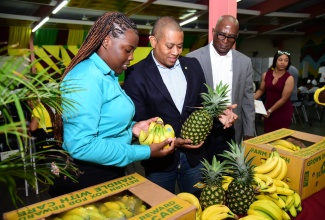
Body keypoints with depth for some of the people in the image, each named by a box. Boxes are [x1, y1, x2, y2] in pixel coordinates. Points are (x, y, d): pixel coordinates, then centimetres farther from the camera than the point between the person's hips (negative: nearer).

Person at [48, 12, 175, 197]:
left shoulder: (108, 75, 6)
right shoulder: (86, 78, -23)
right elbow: (81, 145, -29)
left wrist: (131, 128, -4)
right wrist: (146, 152, -25)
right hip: (84, 179, -9)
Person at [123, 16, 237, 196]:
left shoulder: (193, 66, 3)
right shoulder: (136, 74, -10)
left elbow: (203, 102, 11)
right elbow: (138, 121, -11)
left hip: (193, 155, 4)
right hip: (160, 158, -3)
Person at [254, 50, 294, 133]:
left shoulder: (289, 78, -12)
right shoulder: (266, 75, -2)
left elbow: (283, 99, -13)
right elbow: (261, 90, 12)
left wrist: (270, 110, -12)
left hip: (283, 111, -3)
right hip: (268, 109, 3)